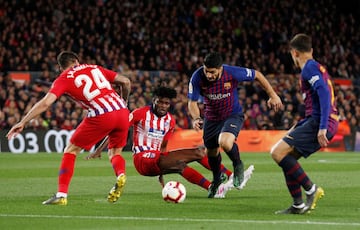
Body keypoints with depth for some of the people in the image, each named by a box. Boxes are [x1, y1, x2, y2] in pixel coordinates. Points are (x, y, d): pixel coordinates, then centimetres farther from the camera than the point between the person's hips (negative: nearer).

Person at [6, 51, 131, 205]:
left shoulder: (64, 79, 11)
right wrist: (123, 102, 37)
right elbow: (126, 81, 20)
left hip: (101, 116, -4)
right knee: (114, 153, 24)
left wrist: (22, 122, 0)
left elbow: (45, 103, -2)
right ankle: (120, 174, -9)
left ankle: (61, 195, 5)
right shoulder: (94, 68, 23)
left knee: (71, 150, 12)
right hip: (122, 111, 4)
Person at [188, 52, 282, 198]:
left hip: (233, 115, -4)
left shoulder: (233, 73, -28)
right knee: (211, 152, 17)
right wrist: (196, 118, -35)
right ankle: (216, 180, 50)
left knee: (225, 143, -32)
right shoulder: (197, 78, -24)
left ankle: (238, 166, 2)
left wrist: (273, 96, -5)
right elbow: (192, 102, -14)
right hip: (211, 118, 4)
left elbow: (257, 75, -11)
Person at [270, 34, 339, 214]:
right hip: (320, 123, 10)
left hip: (318, 123, -10)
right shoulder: (318, 68, 25)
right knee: (286, 156, 13)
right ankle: (298, 205, 9)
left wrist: (322, 127, -27)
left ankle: (311, 189, -14)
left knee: (278, 152, -15)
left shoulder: (309, 68, -6)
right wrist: (298, 127, 32)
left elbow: (324, 93, -21)